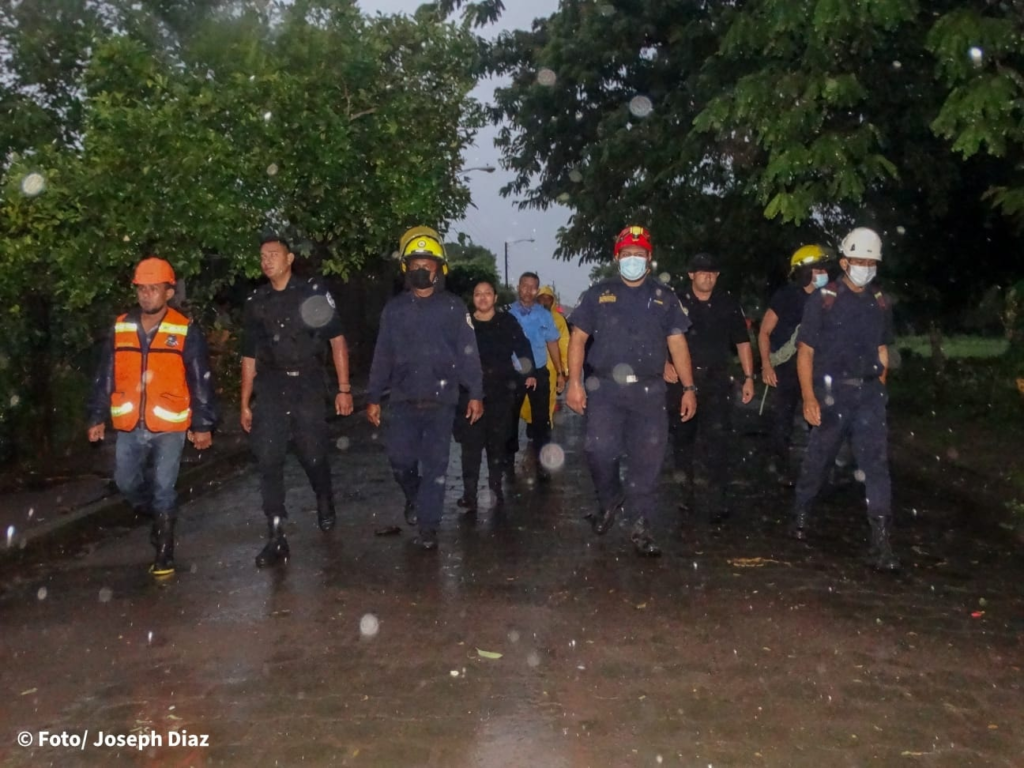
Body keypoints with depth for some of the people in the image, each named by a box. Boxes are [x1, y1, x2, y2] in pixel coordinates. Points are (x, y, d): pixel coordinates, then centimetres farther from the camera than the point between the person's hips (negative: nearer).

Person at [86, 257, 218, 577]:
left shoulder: (186, 331, -7)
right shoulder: (120, 328, 3)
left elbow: (201, 381, -4)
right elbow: (105, 377, 10)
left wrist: (203, 424, -5)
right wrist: (97, 416, 9)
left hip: (169, 427, -4)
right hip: (129, 427, 4)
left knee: (163, 488, 2)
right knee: (127, 483, 12)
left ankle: (164, 551, 15)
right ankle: (160, 515, 41)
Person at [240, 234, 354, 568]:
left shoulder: (313, 291, 0)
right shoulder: (256, 301, 10)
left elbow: (337, 340, -1)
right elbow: (249, 356, 14)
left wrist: (343, 388, -7)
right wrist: (245, 403, 12)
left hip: (307, 384, -3)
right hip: (270, 387, 3)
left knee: (313, 456, 5)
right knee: (268, 461, -4)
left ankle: (325, 502, 38)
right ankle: (276, 538, 1)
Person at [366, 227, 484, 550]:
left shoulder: (453, 307, 1)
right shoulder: (394, 308, 7)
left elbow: (468, 353, -2)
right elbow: (382, 356, 8)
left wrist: (475, 394, -7)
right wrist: (373, 397, 5)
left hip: (441, 401, -2)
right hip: (403, 400, 2)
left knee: (435, 464, 0)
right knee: (400, 459, 1)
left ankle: (428, 526, 9)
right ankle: (415, 497, 32)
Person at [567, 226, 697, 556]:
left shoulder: (664, 298, 12)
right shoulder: (598, 294, 8)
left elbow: (677, 343, 10)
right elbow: (578, 338, 5)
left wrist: (689, 388, 2)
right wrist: (574, 383, -5)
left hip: (648, 391, 1)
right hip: (605, 388, -1)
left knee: (647, 459, 1)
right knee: (600, 451, -10)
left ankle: (640, 526, 12)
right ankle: (608, 502, 20)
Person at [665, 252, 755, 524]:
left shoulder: (728, 304, 4)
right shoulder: (676, 302, 1)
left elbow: (742, 341, 9)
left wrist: (748, 377, 4)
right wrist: (665, 364, -10)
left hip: (716, 380, 0)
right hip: (682, 379, 1)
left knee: (718, 440, -10)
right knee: (682, 439, 10)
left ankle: (718, 503, -7)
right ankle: (683, 496, 26)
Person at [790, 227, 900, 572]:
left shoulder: (879, 303, 9)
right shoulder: (823, 300, -5)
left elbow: (881, 350, 17)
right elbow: (806, 351, -7)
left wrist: (879, 391, 12)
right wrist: (809, 398, -14)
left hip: (868, 393, 3)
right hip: (832, 390, -3)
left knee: (876, 463, -5)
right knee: (818, 459, 9)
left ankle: (881, 544, -5)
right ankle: (801, 514, 33)